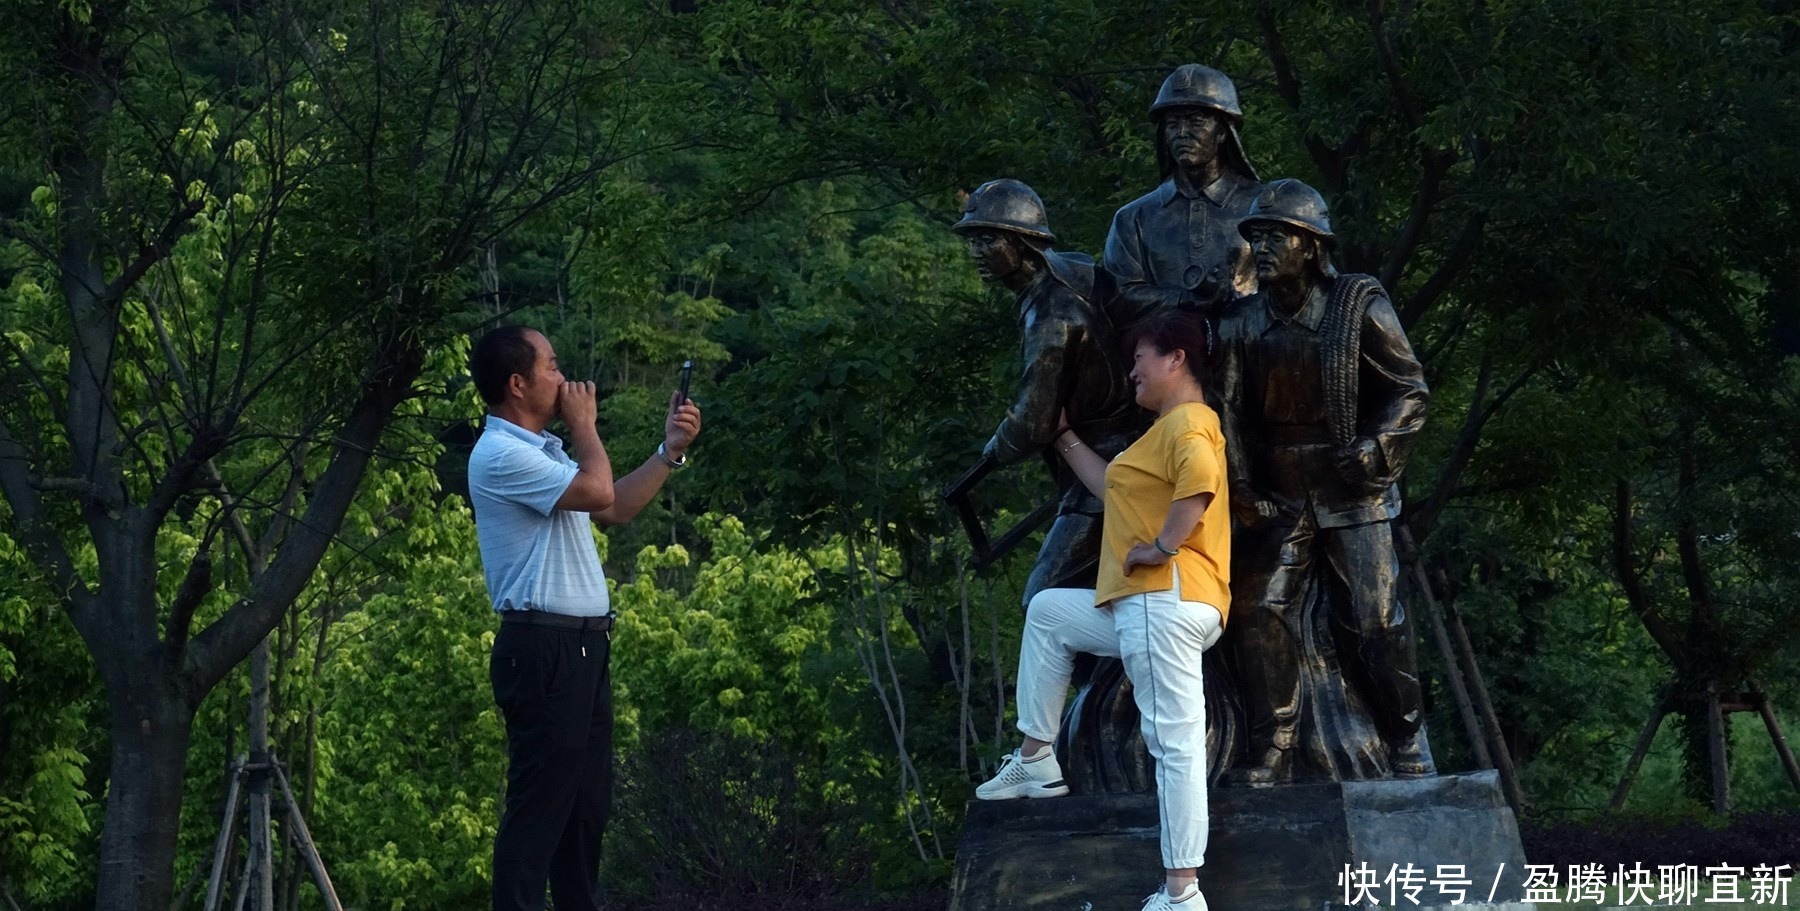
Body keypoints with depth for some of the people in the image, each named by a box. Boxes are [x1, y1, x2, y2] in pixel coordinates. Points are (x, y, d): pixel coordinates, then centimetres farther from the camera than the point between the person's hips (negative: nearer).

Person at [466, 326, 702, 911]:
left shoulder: (542, 451, 19)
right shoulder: (499, 455, -15)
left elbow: (616, 509, 24)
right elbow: (598, 491, -22)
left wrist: (671, 450, 16)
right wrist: (584, 424, -6)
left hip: (582, 648, 10)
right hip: (543, 649, -10)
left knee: (588, 804, 13)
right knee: (539, 806, -9)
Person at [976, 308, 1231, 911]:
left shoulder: (1187, 423, -9)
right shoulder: (1167, 428, 24)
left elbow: (1200, 482, -31)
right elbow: (1112, 486, 34)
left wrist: (1165, 546, -23)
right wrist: (1063, 436, 36)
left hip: (1166, 602, -11)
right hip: (1141, 605, 11)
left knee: (1175, 742, -13)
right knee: (1048, 612, 27)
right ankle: (1036, 761, 24)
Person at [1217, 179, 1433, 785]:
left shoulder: (1358, 306, -5)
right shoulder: (1242, 324, 5)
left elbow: (1411, 390, -4)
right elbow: (1230, 413, 7)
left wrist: (1373, 450, -17)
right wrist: (1242, 490, -2)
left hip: (1353, 497, -3)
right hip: (1279, 500, 3)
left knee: (1377, 624, -3)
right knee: (1259, 615, -8)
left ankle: (1407, 750, 12)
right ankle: (1272, 754, 0)